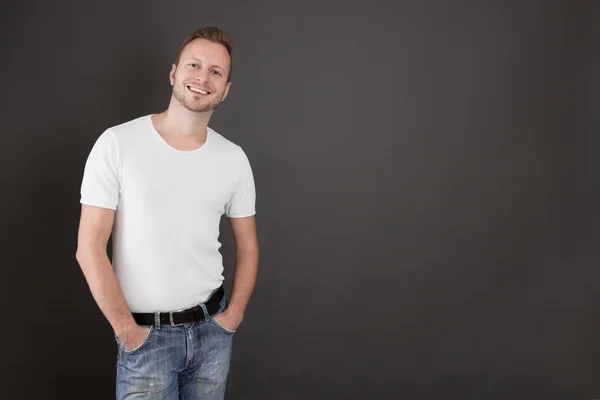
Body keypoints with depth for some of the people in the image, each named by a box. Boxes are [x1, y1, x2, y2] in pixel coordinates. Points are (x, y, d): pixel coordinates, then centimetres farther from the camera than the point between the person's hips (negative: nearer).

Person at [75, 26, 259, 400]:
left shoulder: (234, 158, 1)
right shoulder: (117, 144, -9)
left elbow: (248, 245, 10)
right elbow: (90, 249, -10)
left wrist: (233, 316, 0)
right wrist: (127, 330, -10)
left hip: (212, 329, 3)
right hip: (146, 334, -3)